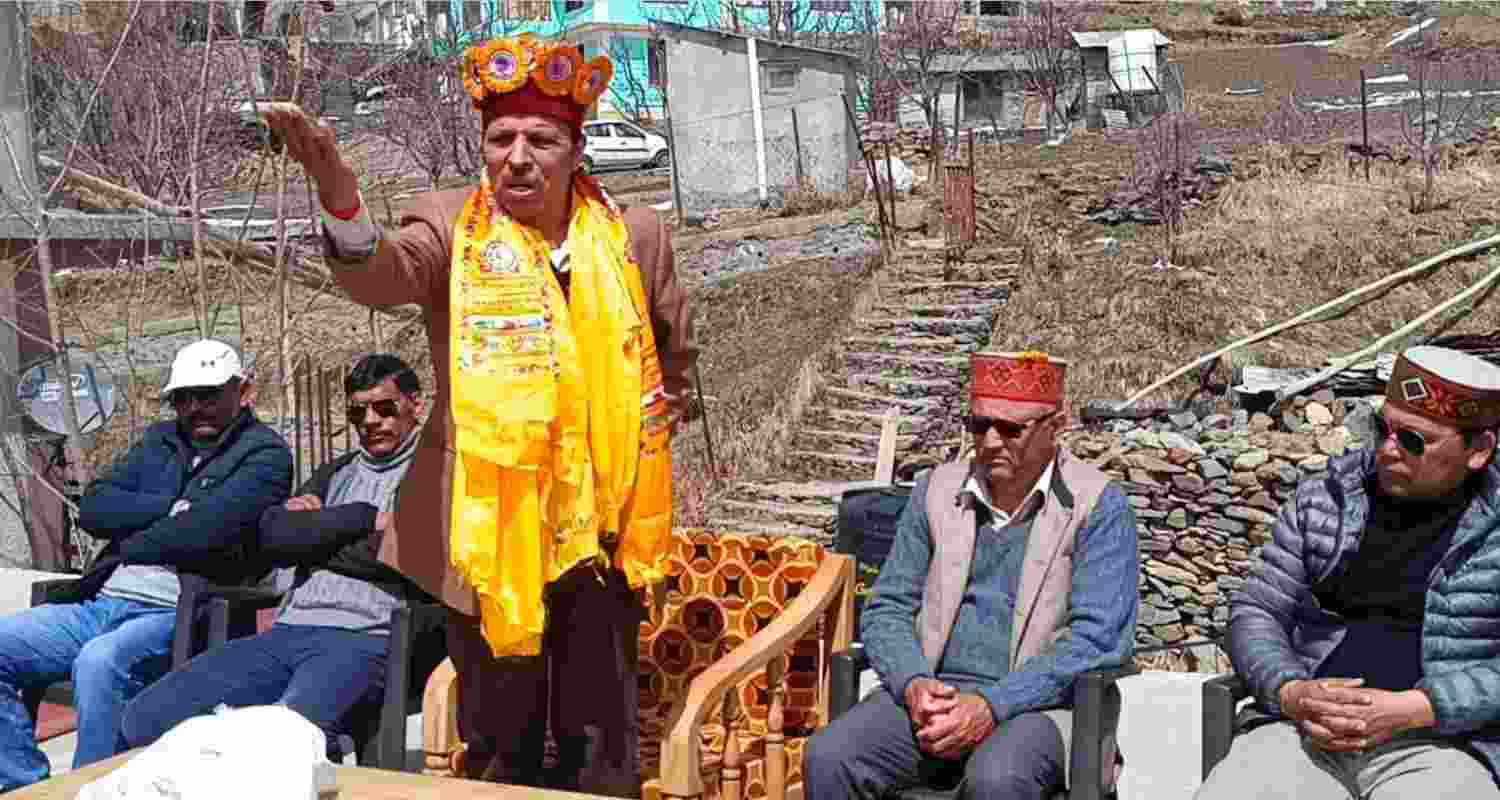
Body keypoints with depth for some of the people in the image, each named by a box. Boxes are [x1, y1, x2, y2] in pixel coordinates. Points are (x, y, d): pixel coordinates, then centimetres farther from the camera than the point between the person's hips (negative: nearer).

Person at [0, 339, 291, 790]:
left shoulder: (264, 453, 1)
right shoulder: (160, 441, 22)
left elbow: (209, 527, -16)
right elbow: (93, 508, 10)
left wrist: (130, 542, 0)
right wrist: (172, 508, -4)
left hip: (180, 614, -8)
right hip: (102, 603, 8)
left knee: (100, 661, -35)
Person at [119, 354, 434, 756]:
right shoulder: (335, 472, 27)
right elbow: (274, 537, 11)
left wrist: (312, 530, 5)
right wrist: (363, 517, 1)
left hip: (364, 639, -7)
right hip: (289, 631, 7)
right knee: (143, 719, -6)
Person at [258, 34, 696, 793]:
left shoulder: (634, 235, 4)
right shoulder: (449, 225, -3)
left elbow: (675, 348, 21)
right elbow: (384, 274, -26)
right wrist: (340, 196, -44)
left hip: (600, 523, 2)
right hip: (489, 523, -2)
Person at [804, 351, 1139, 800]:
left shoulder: (1099, 506, -2)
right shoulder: (937, 490, 11)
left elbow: (1096, 637, -11)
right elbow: (886, 609, 11)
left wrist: (992, 705, -20)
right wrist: (914, 683, -10)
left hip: (1037, 704, -3)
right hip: (933, 693, 4)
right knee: (827, 759, -23)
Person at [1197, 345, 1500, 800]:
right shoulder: (1323, 500, 11)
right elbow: (1254, 612, 10)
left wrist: (1407, 711, -16)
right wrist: (1292, 692, -9)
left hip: (1444, 742, -2)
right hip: (1302, 730, 2)